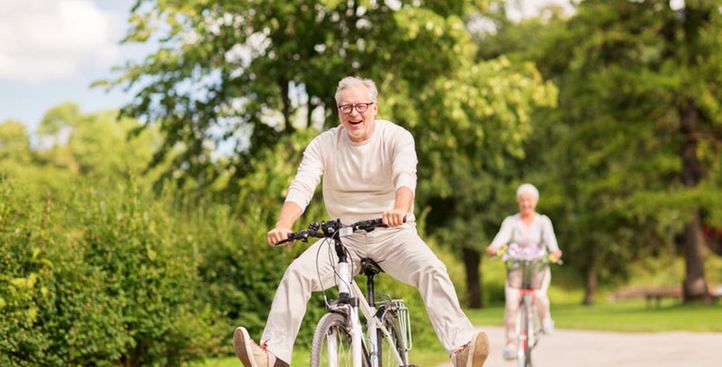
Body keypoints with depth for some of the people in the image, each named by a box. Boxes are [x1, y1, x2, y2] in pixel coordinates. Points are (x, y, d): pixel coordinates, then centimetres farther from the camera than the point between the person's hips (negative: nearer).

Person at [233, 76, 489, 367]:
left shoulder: (397, 137, -7)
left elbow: (405, 175, -27)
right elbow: (301, 186, -13)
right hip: (344, 237, 2)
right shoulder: (324, 144, -1)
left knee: (432, 270, -29)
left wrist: (400, 209, -51)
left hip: (393, 233, -2)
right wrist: (283, 225, -34)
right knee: (297, 272, -21)